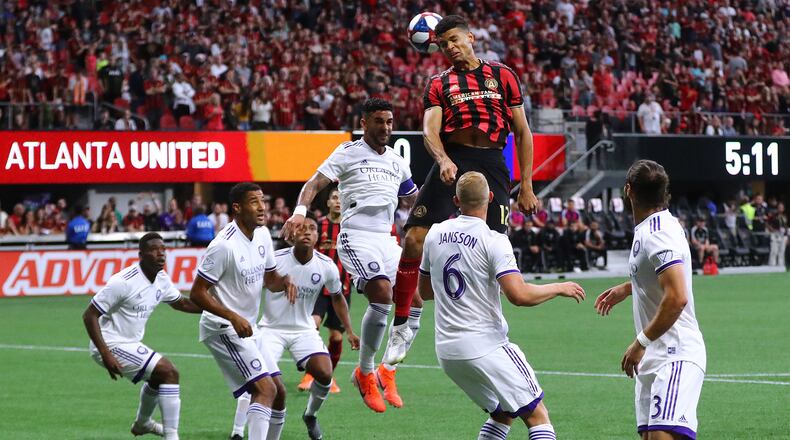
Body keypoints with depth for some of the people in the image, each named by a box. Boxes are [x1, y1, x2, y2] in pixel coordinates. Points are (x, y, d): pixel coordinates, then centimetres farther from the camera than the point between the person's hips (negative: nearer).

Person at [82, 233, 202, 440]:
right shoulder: (124, 282, -24)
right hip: (112, 345, -10)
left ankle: (142, 423, 57)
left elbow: (181, 303, 22)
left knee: (158, 376, 31)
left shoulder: (161, 280, 2)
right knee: (169, 373, -18)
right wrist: (105, 354, -29)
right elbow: (89, 315, -22)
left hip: (130, 344, 10)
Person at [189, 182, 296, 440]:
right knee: (265, 389, -20)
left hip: (247, 328, 9)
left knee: (279, 392, 11)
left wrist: (284, 282, -5)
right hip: (223, 328, -9)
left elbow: (270, 278, 18)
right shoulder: (224, 245, -21)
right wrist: (234, 317, -27)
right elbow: (197, 294, -19)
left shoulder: (262, 234, 5)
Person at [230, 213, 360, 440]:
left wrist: (349, 331, 10)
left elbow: (337, 297, 12)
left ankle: (310, 415, 17)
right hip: (272, 328, -3)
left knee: (325, 374, -15)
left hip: (304, 329, 3)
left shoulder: (327, 266, -7)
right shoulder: (274, 259, -17)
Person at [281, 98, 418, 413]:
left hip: (386, 239, 7)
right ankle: (365, 373, -12)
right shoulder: (348, 153, 2)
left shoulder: (397, 162, 20)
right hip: (356, 236, -7)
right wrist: (300, 211, -24)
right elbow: (315, 183, -7)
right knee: (382, 295, -25)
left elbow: (416, 202, 32)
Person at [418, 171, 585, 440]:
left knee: (502, 414, 22)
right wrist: (559, 289, -7)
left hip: (446, 352, 7)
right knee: (537, 415, -1)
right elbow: (519, 295, -23)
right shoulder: (493, 241, -13)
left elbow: (425, 292, 18)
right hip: (486, 346, -7)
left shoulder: (435, 234, 6)